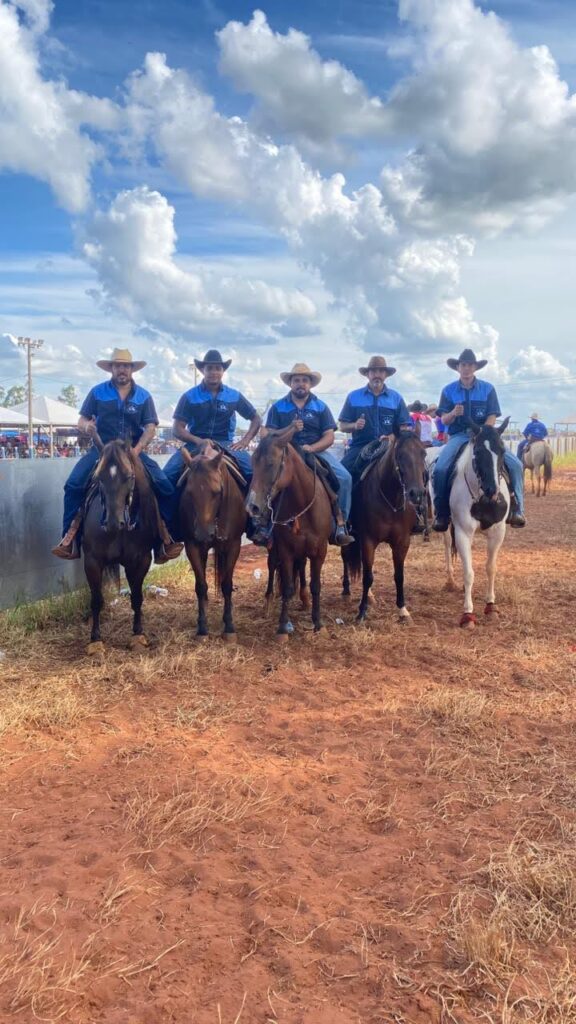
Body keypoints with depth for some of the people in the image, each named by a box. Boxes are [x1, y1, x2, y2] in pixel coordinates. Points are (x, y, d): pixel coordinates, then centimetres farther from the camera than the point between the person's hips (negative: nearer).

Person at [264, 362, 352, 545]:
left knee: (344, 477, -21)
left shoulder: (320, 407, 9)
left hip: (317, 451, 1)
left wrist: (311, 448, -16)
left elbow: (329, 437, 2)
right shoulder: (278, 407, 8)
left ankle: (340, 524, -12)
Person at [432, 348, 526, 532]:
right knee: (440, 468, -27)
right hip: (458, 436, -1)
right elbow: (444, 420, 0)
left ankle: (516, 510, -6)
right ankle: (441, 514, -12)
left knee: (515, 464, -19)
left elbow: (492, 417, -2)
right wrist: (453, 413, -23)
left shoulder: (488, 389, 3)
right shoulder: (449, 391, 3)